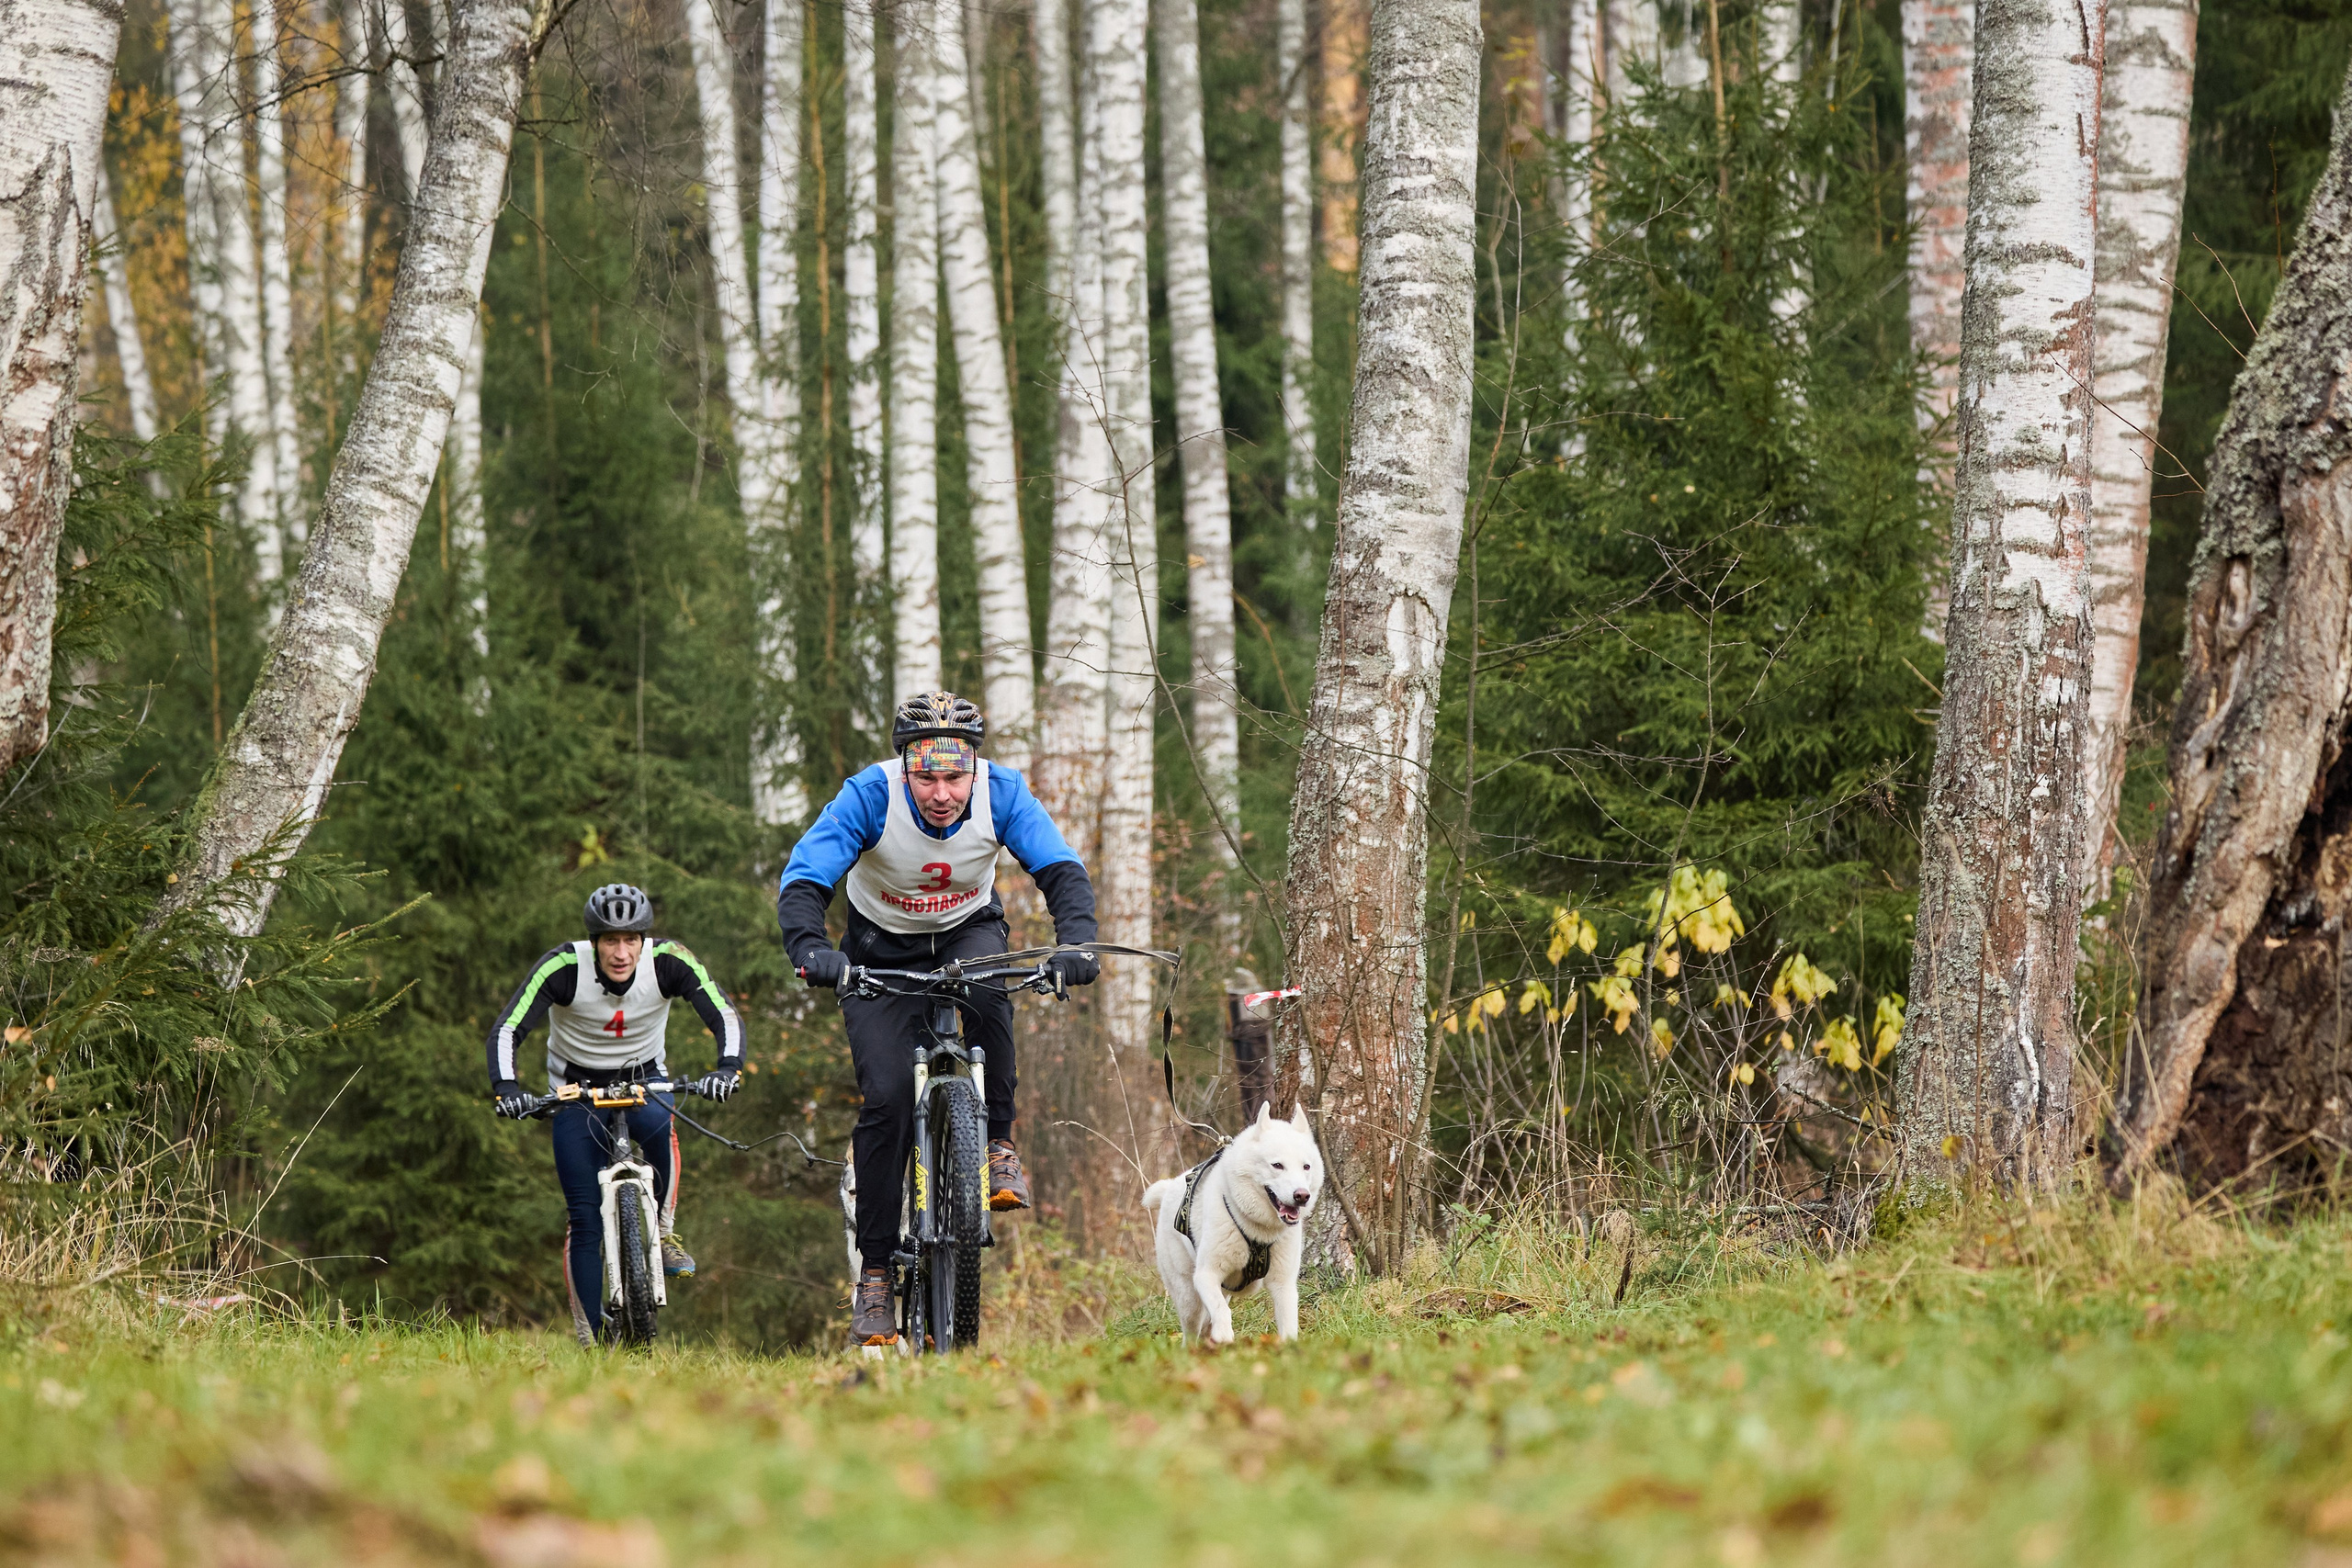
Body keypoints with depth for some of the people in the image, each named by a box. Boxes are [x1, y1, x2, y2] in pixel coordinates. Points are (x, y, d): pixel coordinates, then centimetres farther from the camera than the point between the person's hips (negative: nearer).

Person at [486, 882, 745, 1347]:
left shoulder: (670, 963, -22)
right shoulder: (563, 967, -26)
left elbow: (726, 1018, -24)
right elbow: (506, 1029, -27)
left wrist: (728, 1068, -44)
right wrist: (506, 1088, -44)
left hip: (644, 1077, 0)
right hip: (577, 1089, 0)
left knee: (655, 1122, -37)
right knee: (586, 1220, -8)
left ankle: (664, 1230, -17)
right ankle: (588, 1338, 2)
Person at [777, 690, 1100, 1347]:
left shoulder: (1001, 793, -24)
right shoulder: (869, 797, -29)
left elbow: (1063, 871, -28)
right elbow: (802, 879, -35)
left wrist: (1076, 943, -48)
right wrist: (810, 948, -55)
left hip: (968, 930, 1)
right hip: (883, 949, -1)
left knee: (987, 988, -36)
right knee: (888, 1096, -17)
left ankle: (997, 1145, -16)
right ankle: (875, 1273, -7)